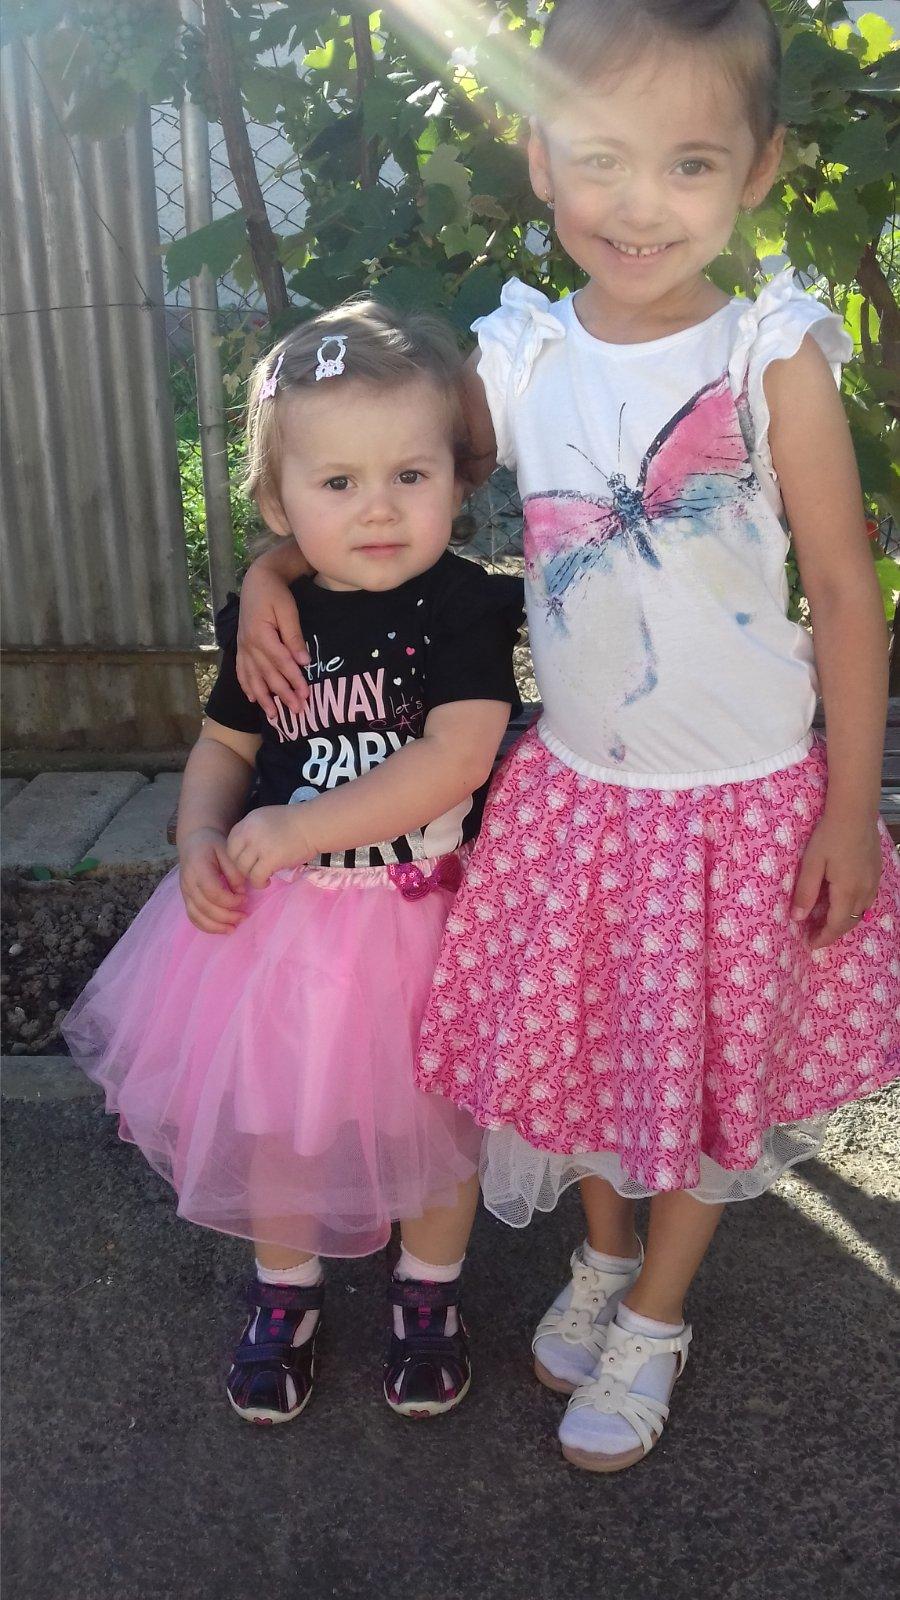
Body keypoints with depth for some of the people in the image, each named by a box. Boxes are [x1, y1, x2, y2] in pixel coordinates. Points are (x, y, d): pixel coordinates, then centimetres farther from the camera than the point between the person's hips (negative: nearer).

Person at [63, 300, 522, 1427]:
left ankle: (427, 1292, 42)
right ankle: (285, 1290, 43)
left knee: (433, 1117, 16)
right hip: (277, 915, 3)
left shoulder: (464, 607, -16)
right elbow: (223, 745, 10)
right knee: (272, 1113, 17)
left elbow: (457, 757, -26)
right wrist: (201, 841, -9)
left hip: (424, 920, -3)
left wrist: (296, 829, -26)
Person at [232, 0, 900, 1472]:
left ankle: (652, 1322, 39)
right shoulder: (517, 360, -5)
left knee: (708, 1070, 14)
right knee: (582, 1048, 17)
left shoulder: (776, 359, -14)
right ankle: (603, 1257, 48)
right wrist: (273, 567, -7)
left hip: (746, 800, -2)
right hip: (572, 788, 3)